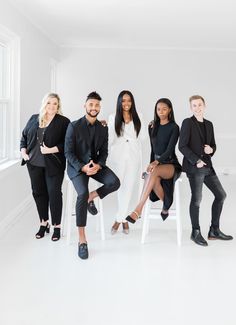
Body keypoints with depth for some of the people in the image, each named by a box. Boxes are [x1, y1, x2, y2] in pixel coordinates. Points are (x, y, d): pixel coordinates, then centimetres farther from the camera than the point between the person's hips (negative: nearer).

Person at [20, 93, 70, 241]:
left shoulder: (64, 121, -3)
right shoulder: (34, 119, 11)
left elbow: (67, 143, -11)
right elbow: (24, 136, 16)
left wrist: (51, 150, -20)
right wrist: (24, 152, 2)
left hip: (53, 165, -4)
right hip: (34, 163, 5)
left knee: (54, 193, -2)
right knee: (38, 192, 11)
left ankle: (57, 226, 11)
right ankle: (43, 223, 26)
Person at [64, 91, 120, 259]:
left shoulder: (103, 128, 5)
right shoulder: (74, 126, -7)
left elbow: (104, 151, 7)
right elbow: (68, 152, -9)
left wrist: (98, 165, -15)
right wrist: (83, 167, -22)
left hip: (96, 164, 4)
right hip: (77, 166, -4)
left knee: (114, 182, -23)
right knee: (82, 193, -30)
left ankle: (91, 197, 7)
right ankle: (82, 240, -20)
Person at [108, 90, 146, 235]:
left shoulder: (138, 118, 10)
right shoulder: (113, 118, 7)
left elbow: (141, 137, 10)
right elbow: (110, 138, 4)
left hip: (133, 156, 1)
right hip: (118, 156, -1)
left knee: (128, 187, -1)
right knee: (121, 187, 0)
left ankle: (119, 219, 6)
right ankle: (125, 219, 12)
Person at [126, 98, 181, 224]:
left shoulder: (174, 127, -7)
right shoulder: (152, 126, 9)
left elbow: (170, 150, -17)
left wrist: (156, 162, -32)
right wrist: (151, 164, 10)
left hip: (171, 164, -4)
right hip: (155, 163, 4)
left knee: (153, 172, -37)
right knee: (155, 180, -33)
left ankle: (138, 210, -42)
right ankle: (166, 206, -6)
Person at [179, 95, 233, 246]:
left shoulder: (209, 124, 15)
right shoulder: (188, 122, -5)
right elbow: (182, 146, -11)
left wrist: (211, 149, -4)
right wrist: (196, 161, -17)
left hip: (207, 166, 7)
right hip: (194, 167, -7)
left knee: (221, 195, 9)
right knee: (197, 199, -4)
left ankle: (214, 230, 20)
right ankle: (196, 232, 13)